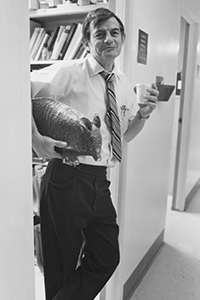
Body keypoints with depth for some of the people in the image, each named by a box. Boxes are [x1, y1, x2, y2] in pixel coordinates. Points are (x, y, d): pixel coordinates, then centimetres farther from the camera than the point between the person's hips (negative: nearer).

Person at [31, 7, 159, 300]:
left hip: (100, 182, 6)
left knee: (107, 259, 15)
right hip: (66, 180, -6)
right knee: (62, 266, 12)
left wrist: (143, 114, 1)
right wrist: (36, 137, -25)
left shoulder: (124, 85, 11)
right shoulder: (69, 72, -9)